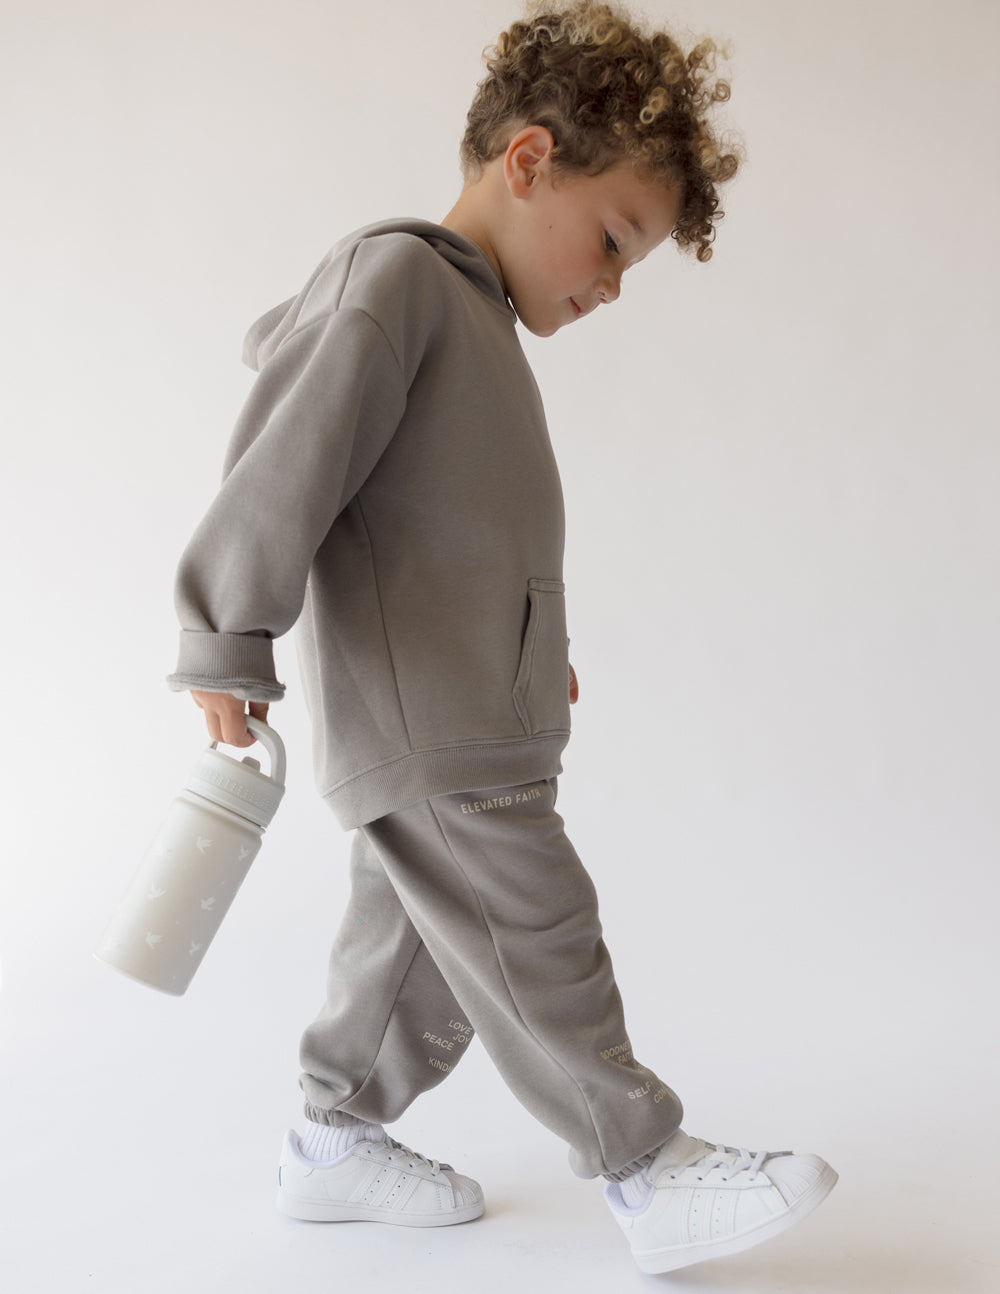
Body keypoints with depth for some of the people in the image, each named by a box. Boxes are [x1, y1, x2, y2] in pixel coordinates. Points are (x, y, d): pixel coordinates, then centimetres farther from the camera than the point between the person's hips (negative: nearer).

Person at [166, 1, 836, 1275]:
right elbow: (289, 458, -17)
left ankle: (338, 1141, 30)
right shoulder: (397, 275, -10)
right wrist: (230, 645, -18)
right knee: (538, 949, -4)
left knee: (420, 944, 16)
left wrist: (533, 651, 30)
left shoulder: (468, 323, 21)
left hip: (468, 727, 10)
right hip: (422, 730, -10)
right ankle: (651, 1172, 6)